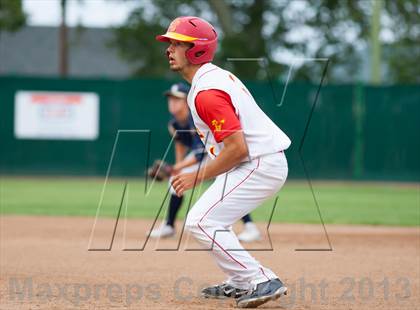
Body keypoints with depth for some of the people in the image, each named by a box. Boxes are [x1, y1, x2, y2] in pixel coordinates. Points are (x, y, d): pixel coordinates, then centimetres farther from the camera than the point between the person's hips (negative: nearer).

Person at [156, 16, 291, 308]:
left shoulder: (207, 93, -20)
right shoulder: (218, 75, 13)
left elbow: (237, 148, -24)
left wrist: (198, 177, -14)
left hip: (258, 167, -11)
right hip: (269, 163, 11)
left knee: (201, 222, -13)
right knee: (212, 218, 22)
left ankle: (261, 281, -15)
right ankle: (240, 283, 25)